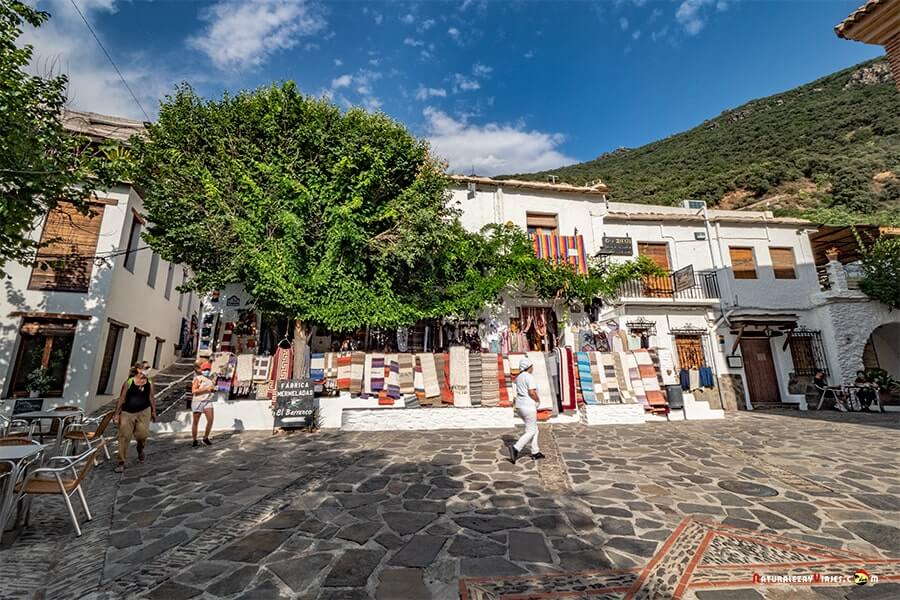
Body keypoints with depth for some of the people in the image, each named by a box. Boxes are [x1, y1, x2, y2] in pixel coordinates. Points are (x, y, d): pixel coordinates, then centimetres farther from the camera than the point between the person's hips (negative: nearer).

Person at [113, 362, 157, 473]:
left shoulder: (149, 383, 1)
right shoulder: (129, 382, -9)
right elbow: (121, 398, -4)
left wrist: (153, 411, 12)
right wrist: (116, 413, -4)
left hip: (144, 412, 2)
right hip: (127, 413, -2)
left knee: (142, 434, -8)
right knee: (124, 437, 1)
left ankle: (140, 450, 27)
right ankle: (121, 462, 15)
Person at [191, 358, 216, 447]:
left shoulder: (211, 379, 11)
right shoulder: (198, 378, -5)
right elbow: (193, 391, -15)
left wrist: (213, 389, 5)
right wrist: (206, 389, -19)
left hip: (208, 401, 4)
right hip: (197, 401, -4)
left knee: (210, 420, -9)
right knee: (195, 422, 6)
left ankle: (205, 438, 6)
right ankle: (195, 441, 20)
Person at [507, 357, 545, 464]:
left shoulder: (519, 377, 12)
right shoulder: (529, 377, -14)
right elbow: (532, 392, -22)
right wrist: (538, 401, -6)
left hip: (520, 406, 9)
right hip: (528, 407, -9)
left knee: (534, 428, 20)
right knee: (531, 432, -2)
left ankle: (535, 452, 23)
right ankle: (516, 448, -16)